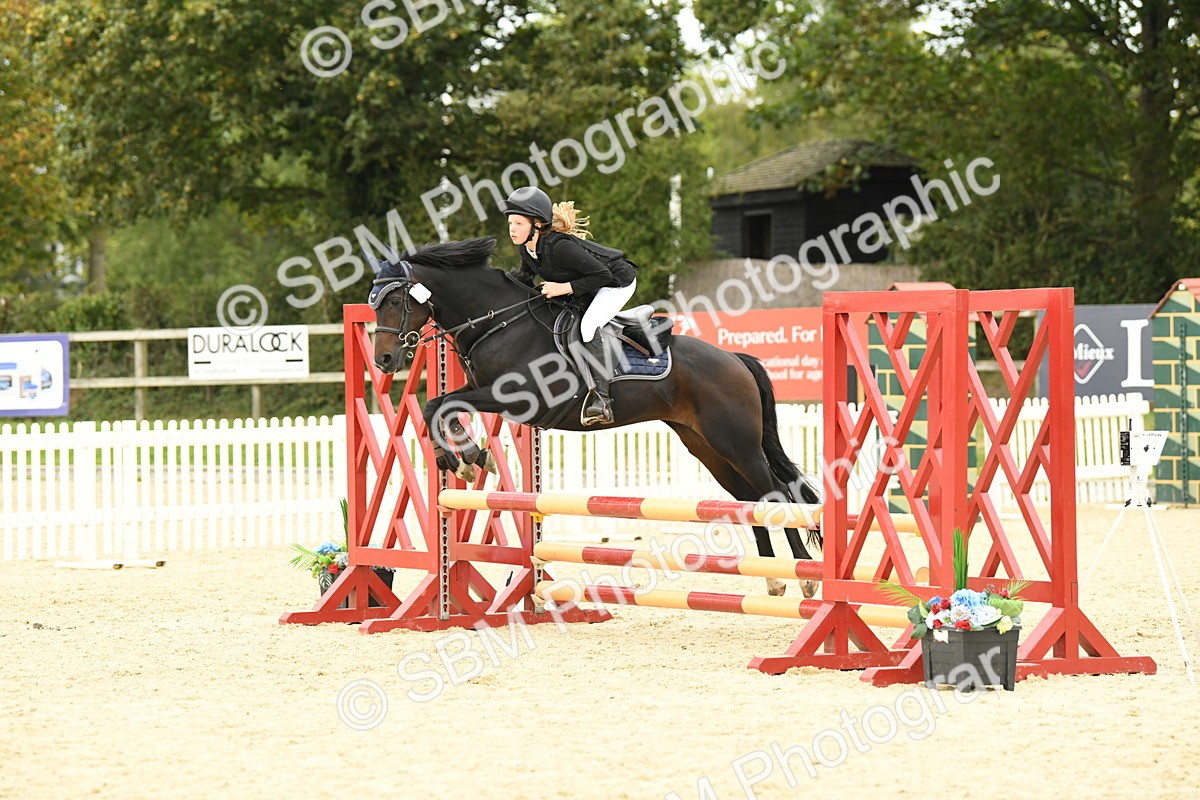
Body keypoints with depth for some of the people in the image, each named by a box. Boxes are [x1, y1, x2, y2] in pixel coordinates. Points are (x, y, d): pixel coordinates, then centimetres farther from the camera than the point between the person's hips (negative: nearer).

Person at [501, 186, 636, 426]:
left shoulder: (559, 246, -36)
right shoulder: (526, 249, -9)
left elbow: (602, 275, -33)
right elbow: (524, 280, 12)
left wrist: (565, 288, -33)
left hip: (617, 282, -10)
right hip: (585, 293, 10)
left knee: (588, 325, -31)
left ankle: (602, 399, -31)